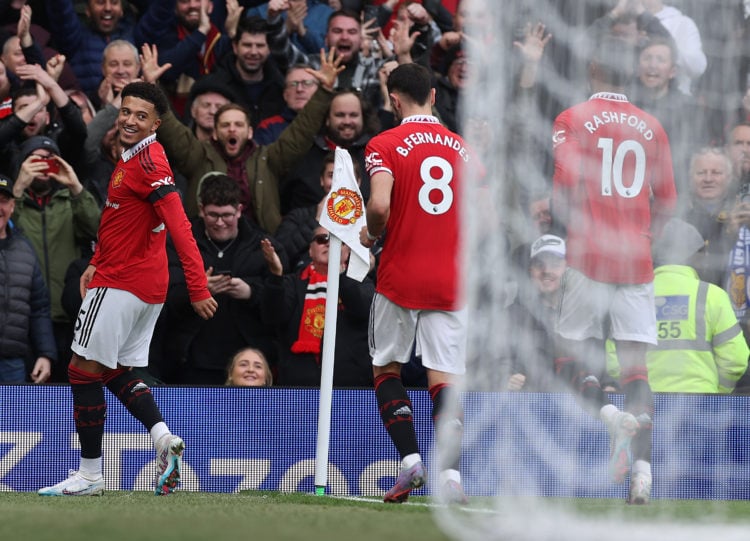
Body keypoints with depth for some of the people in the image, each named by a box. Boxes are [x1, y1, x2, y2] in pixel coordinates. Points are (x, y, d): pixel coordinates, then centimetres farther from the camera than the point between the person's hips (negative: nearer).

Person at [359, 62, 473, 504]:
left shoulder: (385, 145, -4)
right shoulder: (463, 148, 8)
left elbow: (380, 205, -18)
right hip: (451, 281, 3)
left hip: (400, 278, -3)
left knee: (386, 368, 13)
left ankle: (410, 457, -2)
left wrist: (370, 235, 2)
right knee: (444, 376, 0)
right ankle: (451, 472, -15)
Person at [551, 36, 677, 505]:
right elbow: (667, 203, 10)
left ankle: (610, 417, -22)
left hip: (589, 255, -3)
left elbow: (566, 186, -10)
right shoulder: (651, 127, 9)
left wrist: (570, 227, 8)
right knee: (636, 364, 2)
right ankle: (643, 471, -9)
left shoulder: (573, 119, -1)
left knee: (574, 355, 7)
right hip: (637, 260, 3)